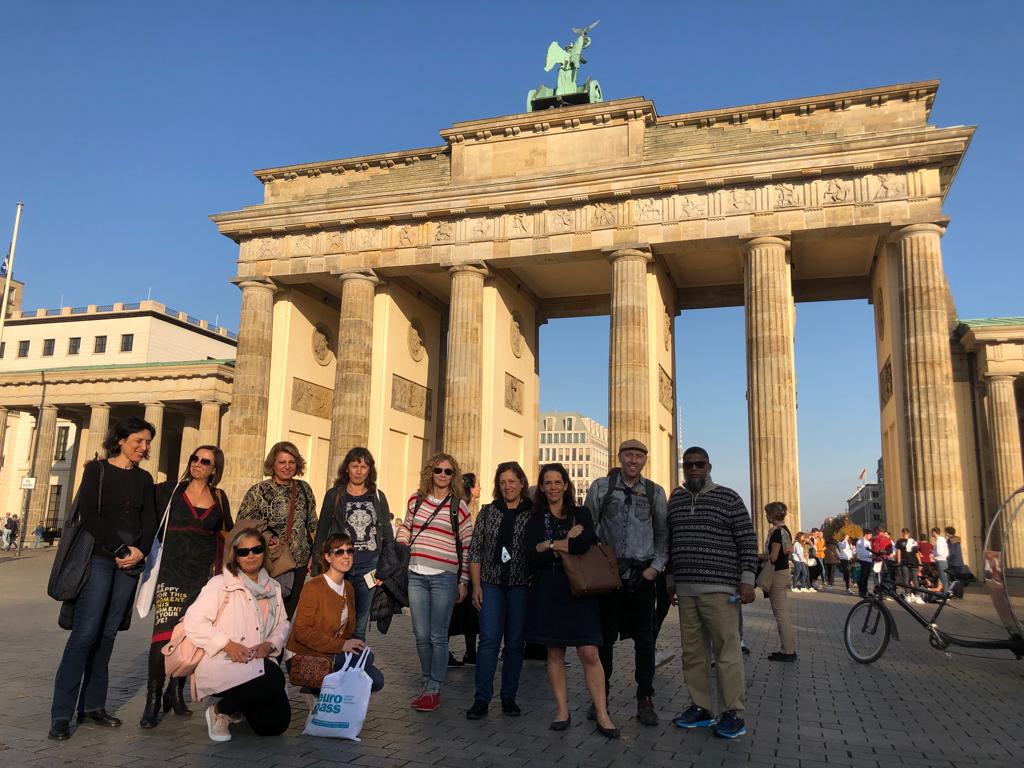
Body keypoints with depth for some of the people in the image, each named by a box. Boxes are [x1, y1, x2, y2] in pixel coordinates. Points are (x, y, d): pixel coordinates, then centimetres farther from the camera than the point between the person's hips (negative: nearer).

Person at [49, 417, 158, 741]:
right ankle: (61, 713, -4)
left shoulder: (144, 479, 14)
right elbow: (89, 514, -8)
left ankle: (92, 705, 10)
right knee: (86, 631, -10)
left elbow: (149, 522, 8)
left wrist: (140, 551, -9)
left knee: (108, 633, 5)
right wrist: (120, 549, -12)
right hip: (99, 556, -4)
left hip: (131, 561, 4)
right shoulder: (97, 469, 1)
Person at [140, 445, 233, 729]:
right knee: (164, 632, -13)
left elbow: (226, 533, 18)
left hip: (204, 573, 3)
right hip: (172, 571, -2)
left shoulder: (219, 498, 9)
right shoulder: (171, 490, 4)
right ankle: (153, 700, -4)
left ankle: (176, 691, 25)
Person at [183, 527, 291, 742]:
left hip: (260, 663, 6)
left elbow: (282, 624, 18)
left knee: (276, 724, -9)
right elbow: (193, 621, -8)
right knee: (273, 679, -33)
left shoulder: (273, 588, 18)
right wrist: (228, 644, -17)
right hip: (223, 663, -6)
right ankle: (219, 712, -4)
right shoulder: (220, 584, 0)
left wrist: (270, 644, -4)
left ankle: (241, 706, 24)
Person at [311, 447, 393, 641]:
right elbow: (321, 532, 7)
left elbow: (388, 534, 11)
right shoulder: (334, 495, 4)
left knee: (359, 627, 8)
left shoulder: (378, 497, 8)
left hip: (369, 567, 1)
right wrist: (316, 566, 3)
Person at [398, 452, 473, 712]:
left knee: (438, 636, 2)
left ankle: (434, 690, 13)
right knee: (421, 635, 7)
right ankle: (427, 684, 23)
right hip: (415, 575, 3)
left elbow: (467, 546, 3)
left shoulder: (459, 506, 0)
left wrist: (463, 581, 2)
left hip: (444, 577, -3)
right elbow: (405, 530, 18)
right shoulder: (416, 500, 8)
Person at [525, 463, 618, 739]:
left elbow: (586, 543, -15)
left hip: (579, 591, -1)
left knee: (589, 654, -6)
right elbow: (533, 559, -5)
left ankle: (602, 714, 2)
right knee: (555, 654, 6)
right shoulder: (536, 520, 8)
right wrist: (568, 543, -10)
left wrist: (551, 546, -8)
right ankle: (562, 712, 16)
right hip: (548, 592, 2)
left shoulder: (581, 514, 6)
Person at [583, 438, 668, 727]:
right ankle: (601, 695, 19)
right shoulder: (601, 487, 1)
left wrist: (656, 566, -1)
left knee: (644, 638, 6)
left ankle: (645, 699, 16)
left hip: (643, 574, 1)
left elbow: (663, 533, 8)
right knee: (605, 636, 6)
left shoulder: (654, 492, 5)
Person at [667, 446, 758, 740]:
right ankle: (700, 708, 18)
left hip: (719, 588, -5)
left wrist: (747, 580, -8)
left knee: (727, 651, -4)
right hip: (685, 589, 5)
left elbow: (748, 541, -2)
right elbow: (668, 543, 19)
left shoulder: (728, 498, 0)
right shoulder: (674, 501, 13)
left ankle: (733, 714, 5)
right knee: (692, 652, 9)